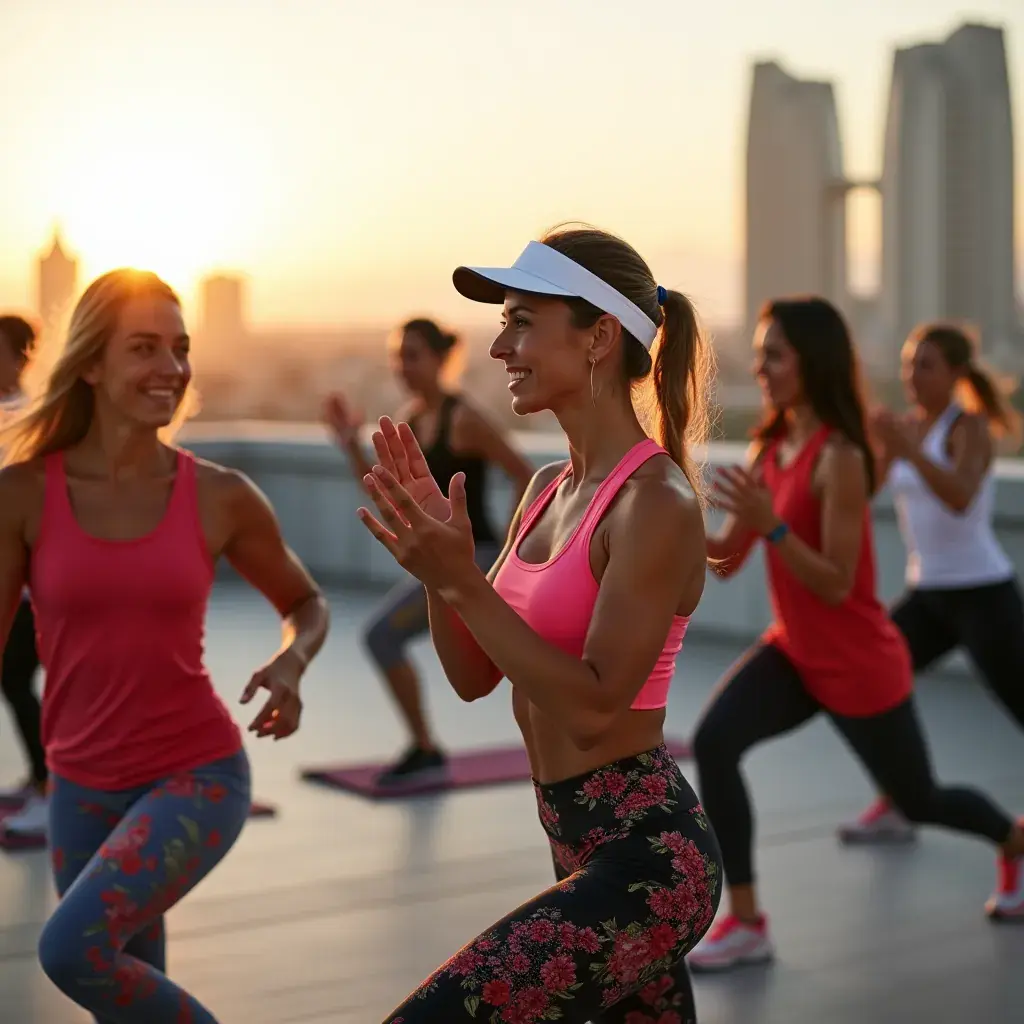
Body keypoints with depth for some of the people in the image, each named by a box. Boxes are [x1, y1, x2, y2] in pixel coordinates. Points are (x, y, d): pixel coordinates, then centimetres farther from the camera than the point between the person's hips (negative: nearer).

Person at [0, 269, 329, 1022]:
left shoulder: (220, 498, -6)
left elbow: (307, 604, 9)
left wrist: (290, 664, -11)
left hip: (200, 775, -2)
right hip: (83, 787, 2)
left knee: (71, 948, -22)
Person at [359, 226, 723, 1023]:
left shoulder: (656, 503, -16)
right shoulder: (550, 489, 9)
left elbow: (594, 707, -21)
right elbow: (475, 676, 10)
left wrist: (461, 581, -23)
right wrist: (436, 564, -5)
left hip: (643, 858, -9)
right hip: (587, 847, 9)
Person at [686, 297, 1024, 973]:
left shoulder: (838, 458, -25)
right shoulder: (769, 447, -1)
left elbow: (836, 584, -26)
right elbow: (727, 558, 1)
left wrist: (770, 524, -38)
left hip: (860, 664, -6)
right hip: (794, 650, 7)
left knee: (918, 800, 14)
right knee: (713, 743, -17)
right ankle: (745, 924, -7)